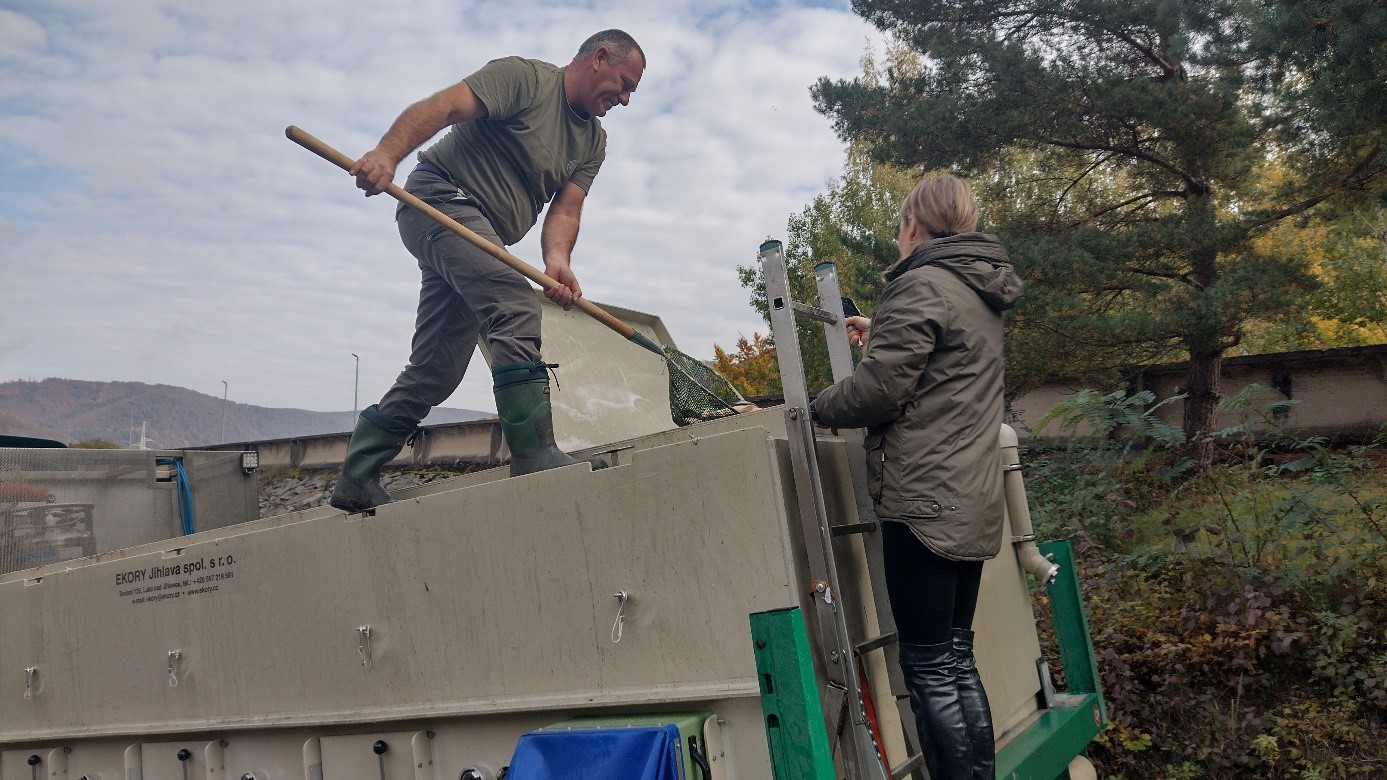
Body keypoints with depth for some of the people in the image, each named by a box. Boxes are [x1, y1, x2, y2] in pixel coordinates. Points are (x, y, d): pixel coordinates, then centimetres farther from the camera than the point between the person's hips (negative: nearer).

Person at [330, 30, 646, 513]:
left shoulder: (593, 142, 15)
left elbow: (565, 210, 2)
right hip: (441, 197, -9)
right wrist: (388, 153, -36)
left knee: (435, 374, 5)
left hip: (480, 235, 9)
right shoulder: (523, 77, -7)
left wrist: (557, 260, -19)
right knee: (518, 312, -26)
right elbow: (443, 106, -19)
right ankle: (536, 459, -29)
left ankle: (356, 485, 12)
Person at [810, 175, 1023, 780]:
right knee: (957, 658, 15)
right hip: (974, 501, 9)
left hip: (925, 501, -9)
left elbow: (879, 389, -16)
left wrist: (822, 407, 2)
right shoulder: (982, 292, 17)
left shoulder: (921, 285, -11)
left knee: (929, 668, -4)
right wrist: (881, 336, 36)